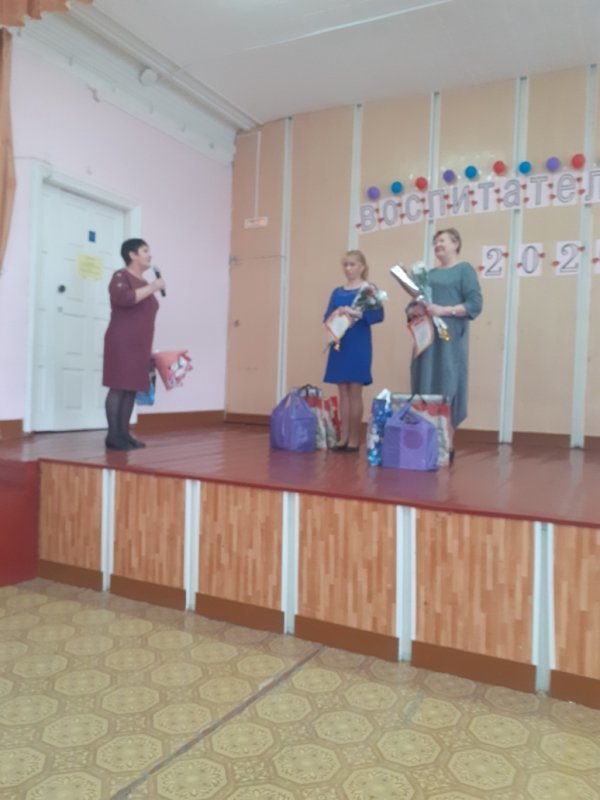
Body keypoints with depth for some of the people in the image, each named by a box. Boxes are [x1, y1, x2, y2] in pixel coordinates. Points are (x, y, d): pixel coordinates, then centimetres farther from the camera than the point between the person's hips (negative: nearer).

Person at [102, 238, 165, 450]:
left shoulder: (143, 284, 20)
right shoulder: (121, 276, -3)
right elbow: (123, 299, -25)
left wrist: (149, 349, 19)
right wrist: (152, 287, -17)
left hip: (139, 345, 8)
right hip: (121, 343, -8)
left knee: (132, 389, 5)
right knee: (118, 388, -9)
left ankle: (124, 433, 9)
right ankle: (113, 435, -6)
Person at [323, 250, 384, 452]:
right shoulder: (337, 292, 14)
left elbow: (379, 315, -11)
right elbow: (326, 317, 9)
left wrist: (357, 313, -24)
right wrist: (336, 314, -12)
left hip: (358, 346, -5)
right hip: (339, 344, 5)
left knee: (355, 392, -2)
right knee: (343, 392, 6)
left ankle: (354, 439, 4)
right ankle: (343, 437, 12)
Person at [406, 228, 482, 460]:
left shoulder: (464, 269, 4)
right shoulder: (429, 274, 21)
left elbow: (475, 304, -7)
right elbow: (410, 307, 18)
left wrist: (444, 310, -17)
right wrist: (414, 310, -5)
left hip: (450, 339, -6)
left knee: (447, 389, -7)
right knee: (425, 388, 2)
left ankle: (447, 445, -3)